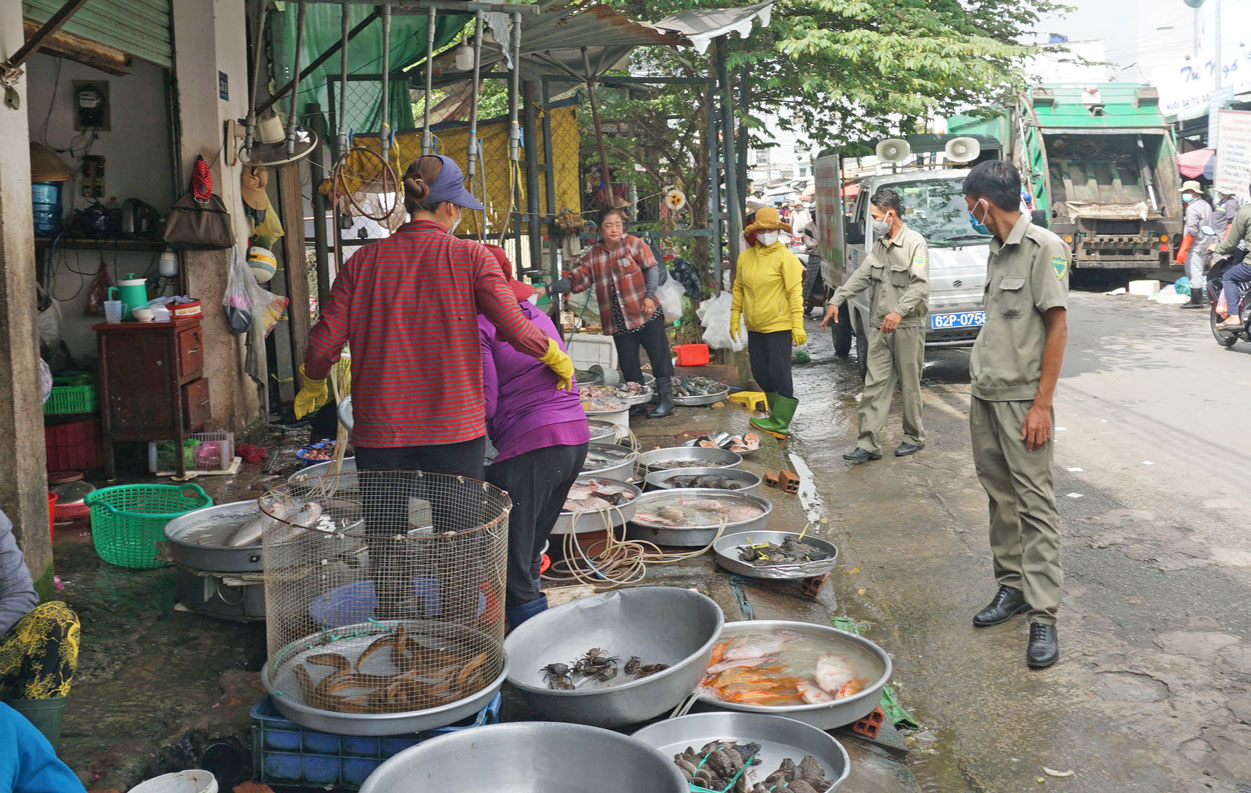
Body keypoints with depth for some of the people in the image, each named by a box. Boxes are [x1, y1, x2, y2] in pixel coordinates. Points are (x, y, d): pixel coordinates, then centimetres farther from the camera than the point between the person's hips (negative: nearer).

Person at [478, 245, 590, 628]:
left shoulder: (478, 325, -5)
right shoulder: (538, 315, 20)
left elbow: (485, 403, -11)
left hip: (530, 446, -9)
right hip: (576, 440, 9)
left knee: (511, 568, -2)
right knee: (530, 552, 23)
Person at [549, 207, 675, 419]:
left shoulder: (633, 243, -1)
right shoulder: (593, 255, 8)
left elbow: (651, 268, -3)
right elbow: (575, 279, 4)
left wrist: (650, 296, -14)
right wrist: (551, 289, -10)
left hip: (646, 314, -3)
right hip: (618, 322, 3)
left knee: (659, 356, 0)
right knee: (628, 365, 8)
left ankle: (666, 399, 10)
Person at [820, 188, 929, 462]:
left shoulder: (915, 243, -10)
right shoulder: (880, 244, 13)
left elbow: (920, 285, -17)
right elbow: (861, 275, 14)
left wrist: (899, 311, -30)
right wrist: (836, 300, 5)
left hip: (907, 327, -6)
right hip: (879, 327, 7)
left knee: (910, 385, 5)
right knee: (875, 385, 3)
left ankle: (914, 437, 20)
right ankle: (868, 444, 3)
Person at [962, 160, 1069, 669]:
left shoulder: (1043, 247, -10)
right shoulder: (997, 251, 15)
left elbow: (1057, 325, -13)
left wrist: (1042, 404, -16)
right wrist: (979, 387, 14)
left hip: (1021, 398, -8)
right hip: (985, 397, 8)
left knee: (1034, 503, -7)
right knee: (1001, 497, 14)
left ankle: (1043, 616, -5)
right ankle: (1011, 588, 25)